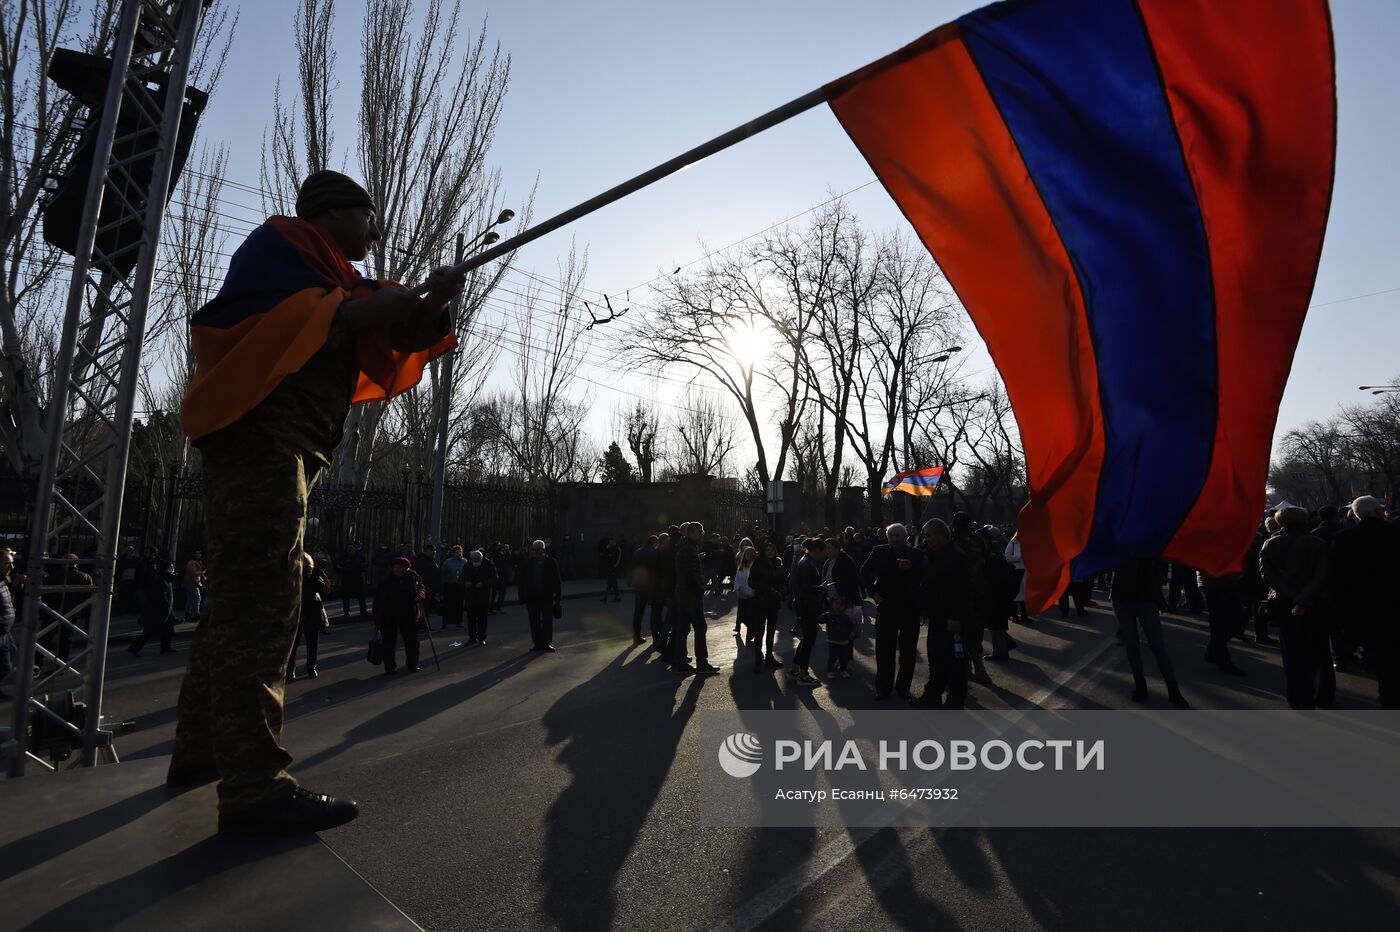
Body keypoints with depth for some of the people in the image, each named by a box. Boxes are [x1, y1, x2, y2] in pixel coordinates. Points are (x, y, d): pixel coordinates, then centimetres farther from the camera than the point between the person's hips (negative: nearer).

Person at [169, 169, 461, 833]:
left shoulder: (336, 275, 25)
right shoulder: (280, 242, 1)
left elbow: (396, 340, 18)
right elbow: (260, 324, -16)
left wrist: (431, 301, 0)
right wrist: (358, 311, -16)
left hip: (285, 447, 10)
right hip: (260, 432, -10)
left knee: (240, 600, 13)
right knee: (261, 602, -15)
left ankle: (200, 750, 25)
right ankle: (253, 786, -13)